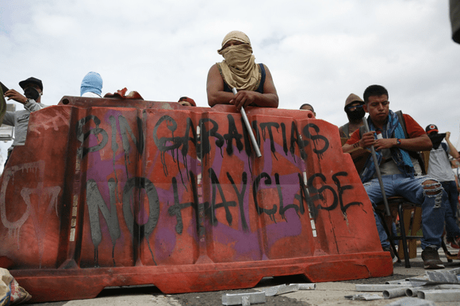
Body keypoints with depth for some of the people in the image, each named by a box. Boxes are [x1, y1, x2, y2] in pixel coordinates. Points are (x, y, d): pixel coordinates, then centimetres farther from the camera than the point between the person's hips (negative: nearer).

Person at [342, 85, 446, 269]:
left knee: (433, 188, -32)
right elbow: (342, 154, 8)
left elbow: (427, 143, 6)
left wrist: (395, 142, -6)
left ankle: (430, 248, -17)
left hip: (408, 176, 0)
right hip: (379, 179, 0)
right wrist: (360, 145, -12)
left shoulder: (403, 120, 17)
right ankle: (382, 248, -20)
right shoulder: (362, 131, 18)